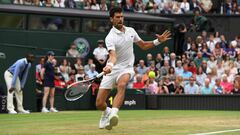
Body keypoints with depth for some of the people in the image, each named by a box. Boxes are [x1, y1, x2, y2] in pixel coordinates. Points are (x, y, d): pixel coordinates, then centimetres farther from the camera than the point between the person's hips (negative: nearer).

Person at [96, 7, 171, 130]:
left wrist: (158, 41, 4)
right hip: (112, 69, -2)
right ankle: (106, 112, 36)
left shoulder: (131, 31, 5)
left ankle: (113, 114, -49)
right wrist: (109, 65, -51)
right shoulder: (110, 37, -12)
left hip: (126, 69, 2)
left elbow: (143, 46, 19)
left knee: (121, 85, -37)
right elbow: (113, 55, -29)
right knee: (99, 104, -2)